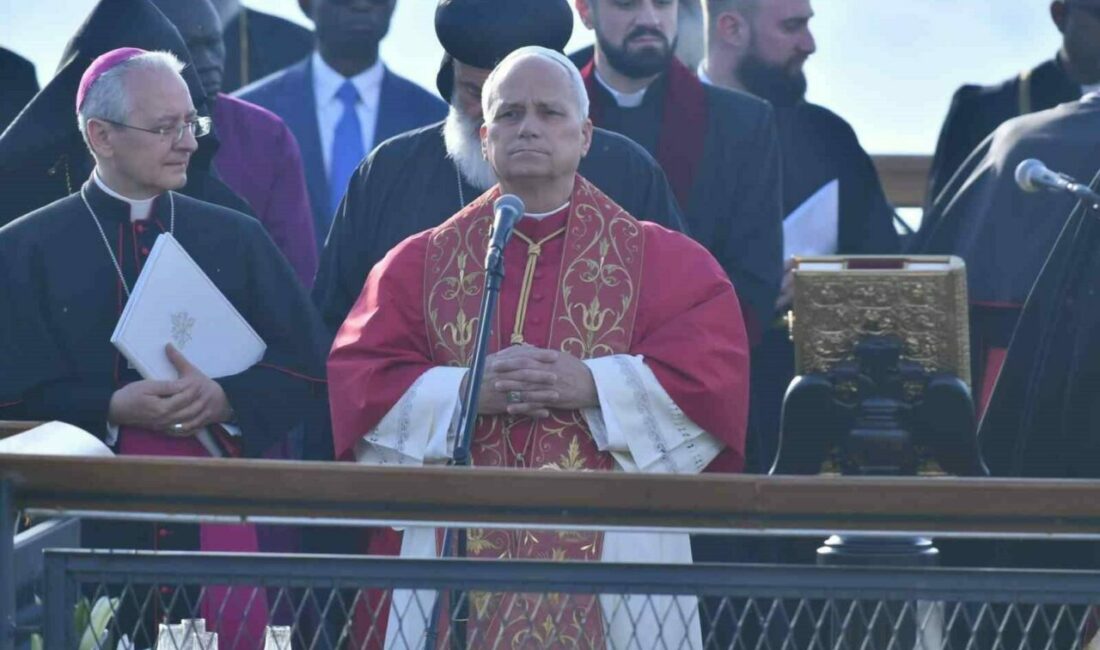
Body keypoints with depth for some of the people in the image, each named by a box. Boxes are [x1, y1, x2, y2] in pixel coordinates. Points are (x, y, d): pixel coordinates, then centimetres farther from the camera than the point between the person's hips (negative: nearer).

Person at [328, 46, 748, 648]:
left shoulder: (663, 260, 8)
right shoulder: (421, 262, 12)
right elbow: (356, 380, 3)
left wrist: (593, 386, -16)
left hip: (610, 548, -1)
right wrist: (467, 392, -13)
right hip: (461, 553, 1)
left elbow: (713, 375, -4)